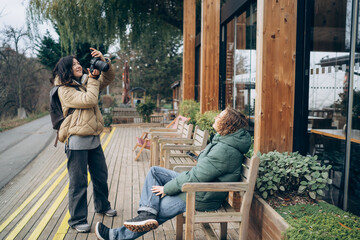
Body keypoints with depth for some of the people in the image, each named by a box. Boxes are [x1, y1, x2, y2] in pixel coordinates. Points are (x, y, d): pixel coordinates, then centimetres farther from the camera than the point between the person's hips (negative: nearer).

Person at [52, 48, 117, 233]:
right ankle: (77, 220, 13)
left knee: (101, 175, 19)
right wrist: (93, 79, -9)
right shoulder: (64, 89, -8)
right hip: (77, 141, -8)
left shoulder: (85, 83, 15)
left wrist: (103, 62, -2)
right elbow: (89, 100, -19)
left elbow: (109, 78, 14)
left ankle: (102, 206, 40)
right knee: (78, 182, 0)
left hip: (94, 138, 8)